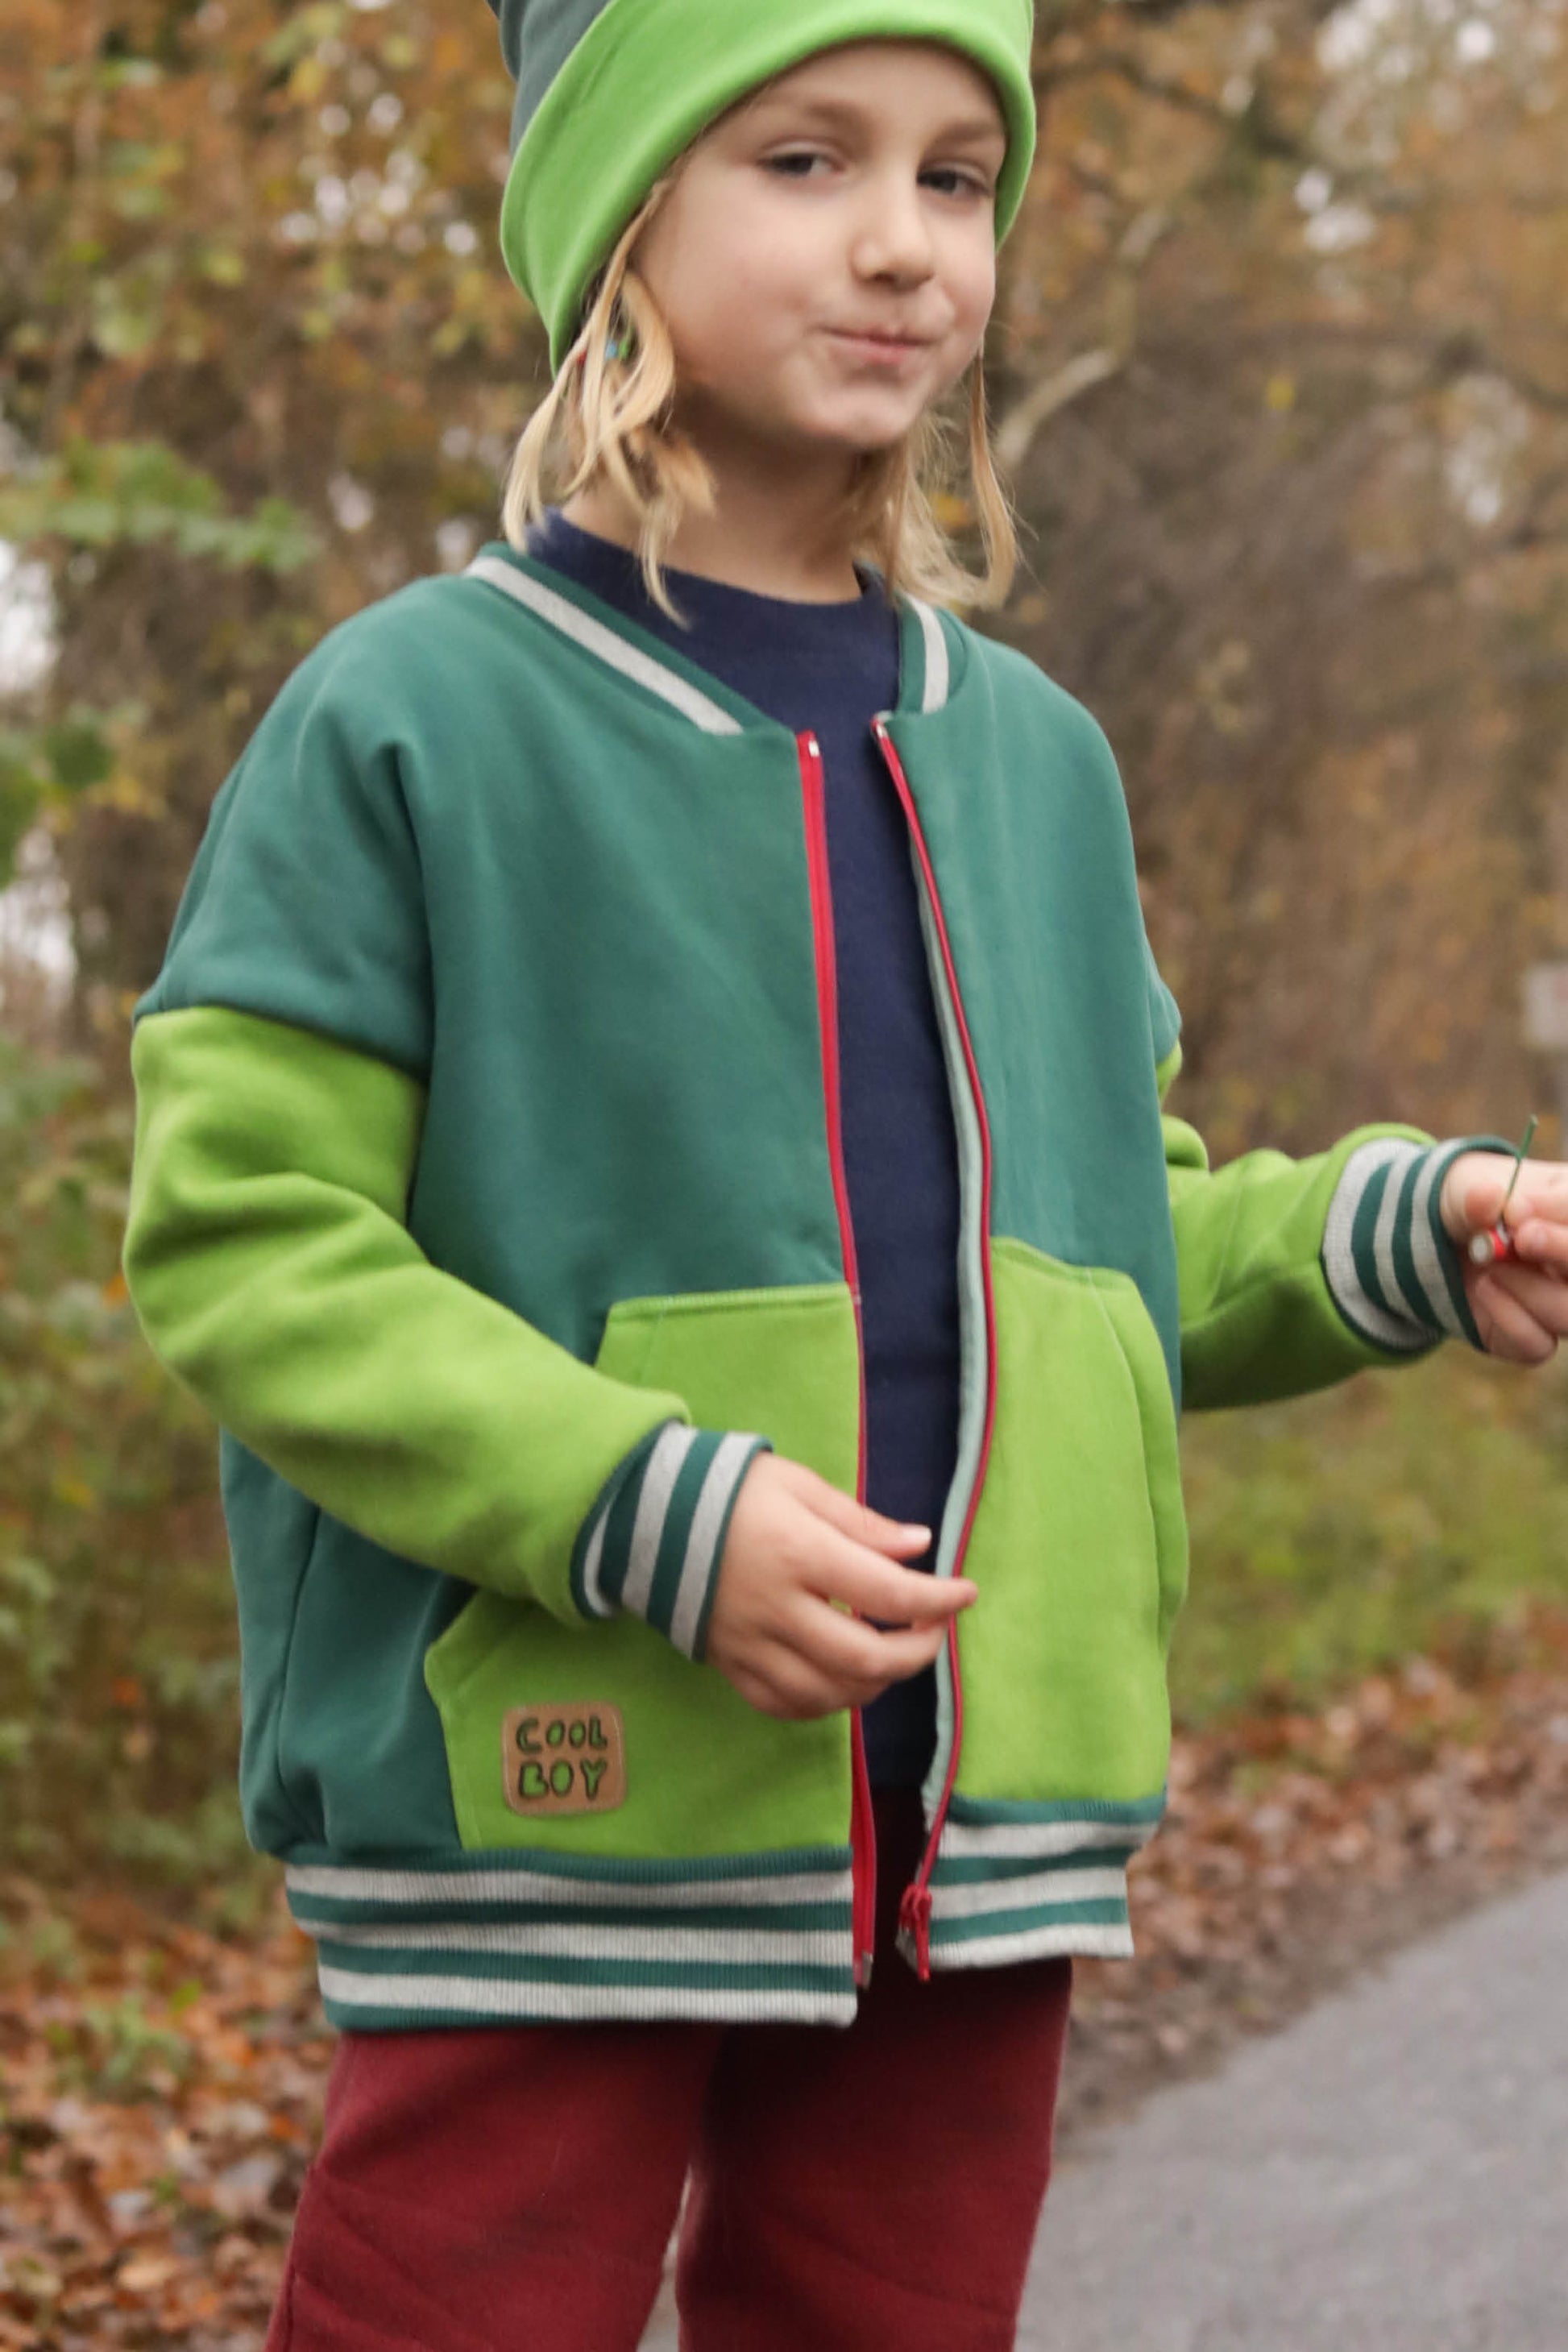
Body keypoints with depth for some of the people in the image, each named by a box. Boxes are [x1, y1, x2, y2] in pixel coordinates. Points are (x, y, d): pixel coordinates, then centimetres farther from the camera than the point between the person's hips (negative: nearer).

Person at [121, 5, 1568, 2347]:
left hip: (964, 1854, 6)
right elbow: (242, 1239, -10)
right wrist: (646, 1511, -22)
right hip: (539, 1816, -5)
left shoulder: (1030, 756, 12)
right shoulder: (410, 721, -6)